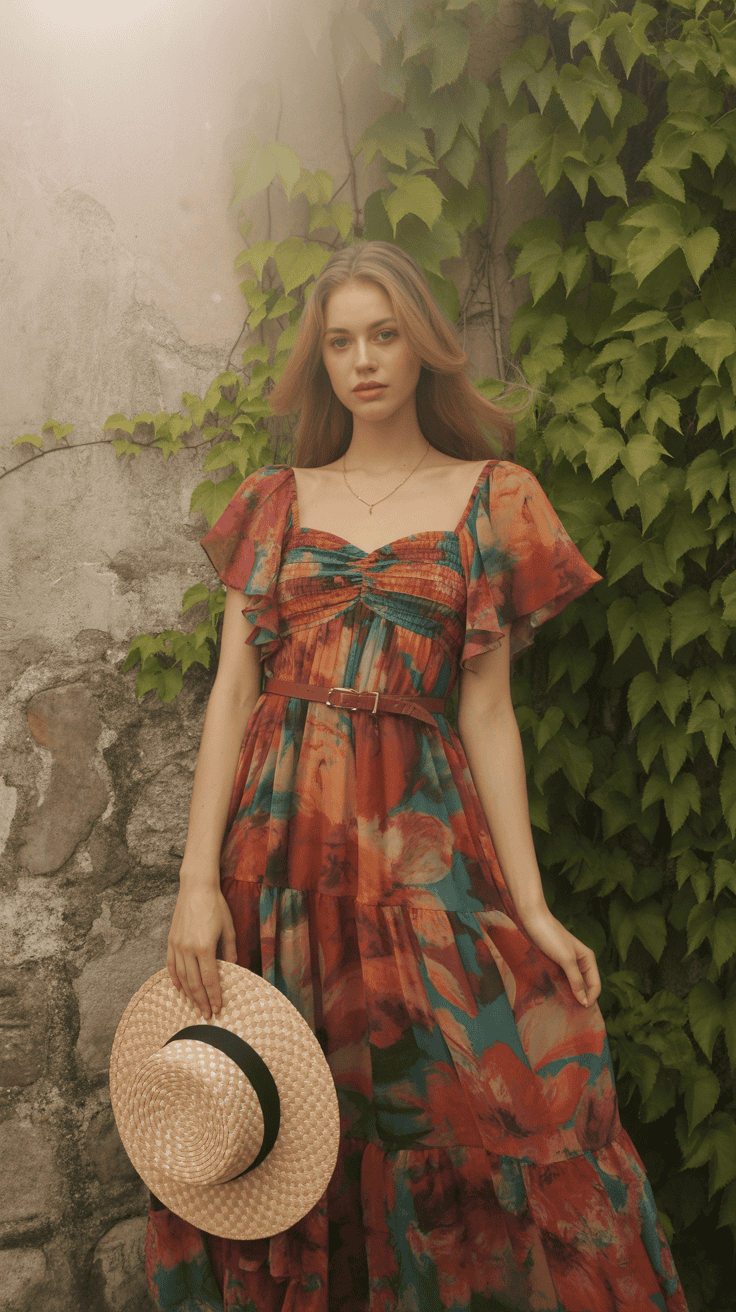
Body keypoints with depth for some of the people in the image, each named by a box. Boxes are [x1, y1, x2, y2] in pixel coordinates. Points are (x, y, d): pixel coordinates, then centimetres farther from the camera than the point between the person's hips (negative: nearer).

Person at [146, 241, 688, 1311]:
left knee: (453, 1125, -2)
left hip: (417, 835, -1)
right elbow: (232, 692, 4)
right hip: (275, 831, 2)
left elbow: (487, 711, 2)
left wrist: (532, 907, -6)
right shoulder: (275, 501, 11)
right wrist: (199, 882, -6)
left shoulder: (490, 499, 6)